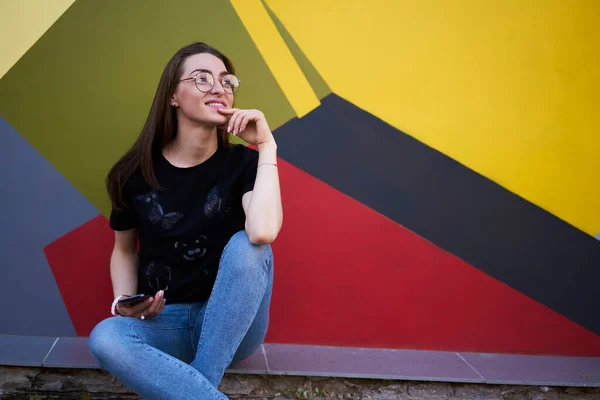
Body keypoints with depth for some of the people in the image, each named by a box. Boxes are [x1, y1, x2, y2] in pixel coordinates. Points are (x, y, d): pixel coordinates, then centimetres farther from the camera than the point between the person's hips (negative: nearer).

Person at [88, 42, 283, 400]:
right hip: (162, 322, 1)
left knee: (246, 245, -30)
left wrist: (266, 146, -22)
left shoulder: (243, 163, -7)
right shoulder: (135, 172, -3)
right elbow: (125, 250, 12)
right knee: (105, 338, -31)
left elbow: (262, 232, -30)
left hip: (230, 323, 0)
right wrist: (125, 301, -7)